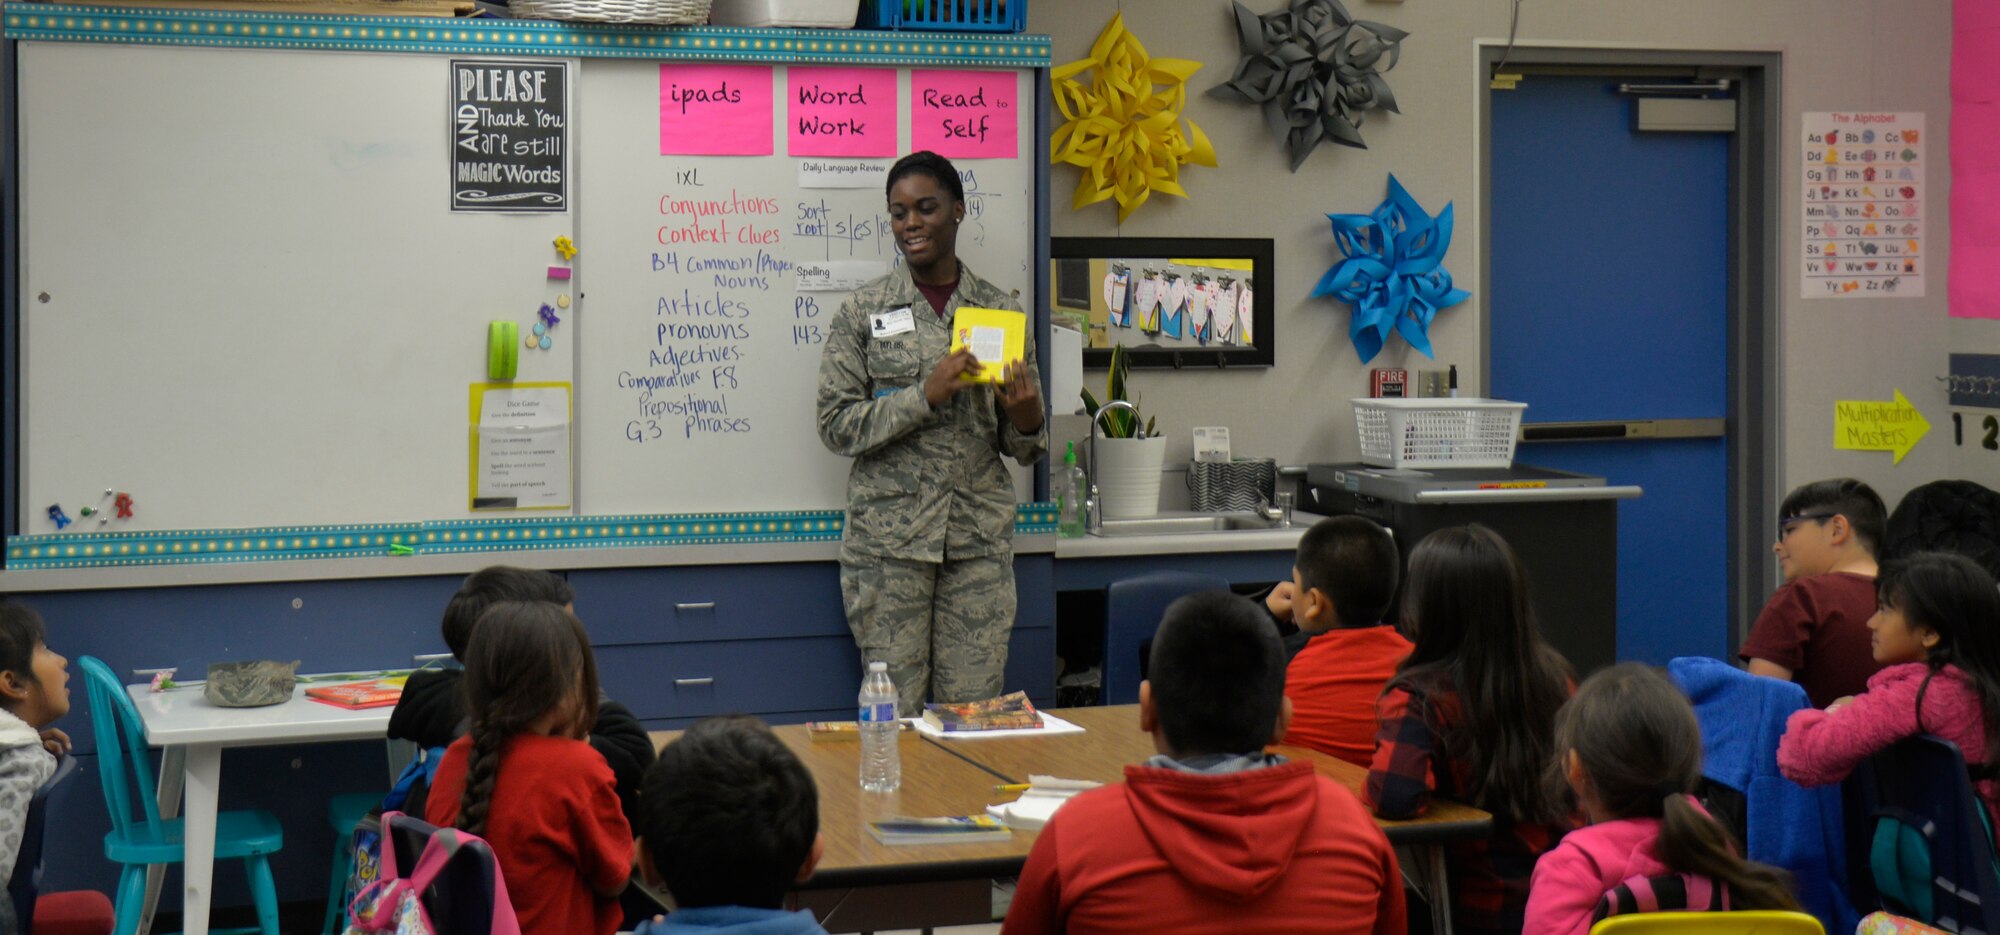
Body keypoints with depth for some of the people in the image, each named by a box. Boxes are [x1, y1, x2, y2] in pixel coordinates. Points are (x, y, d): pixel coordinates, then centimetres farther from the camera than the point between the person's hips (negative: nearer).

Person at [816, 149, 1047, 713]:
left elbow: (1022, 449, 13)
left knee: (973, 710, 1)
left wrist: (1026, 421, -11)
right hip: (889, 534, -2)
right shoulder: (862, 312, 3)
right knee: (892, 712, -1)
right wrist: (926, 395, -15)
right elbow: (837, 426, -4)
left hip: (980, 538, 2)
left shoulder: (1002, 311, 9)